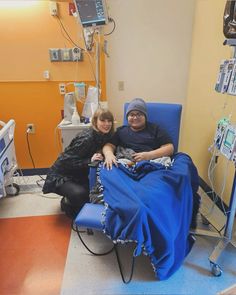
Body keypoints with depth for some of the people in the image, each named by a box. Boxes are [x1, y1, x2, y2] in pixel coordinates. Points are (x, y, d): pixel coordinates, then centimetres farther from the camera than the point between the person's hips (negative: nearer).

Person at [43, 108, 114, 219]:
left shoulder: (105, 136, -4)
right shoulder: (86, 138, -27)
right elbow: (66, 161, -27)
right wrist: (90, 160, -35)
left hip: (78, 175, 8)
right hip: (61, 176, -7)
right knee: (79, 194, -32)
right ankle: (67, 203, 4)